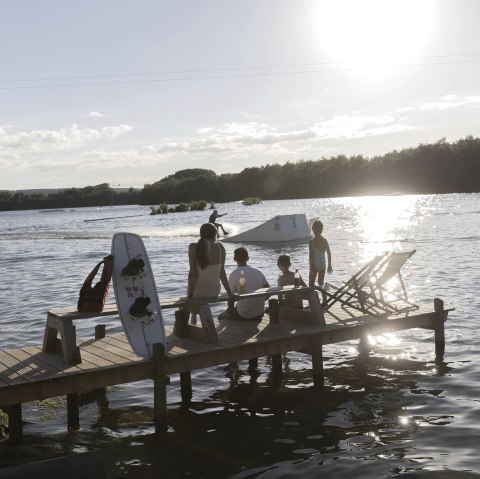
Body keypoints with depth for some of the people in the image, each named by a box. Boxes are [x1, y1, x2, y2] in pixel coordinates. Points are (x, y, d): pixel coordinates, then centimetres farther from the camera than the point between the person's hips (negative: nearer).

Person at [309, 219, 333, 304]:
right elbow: (329, 254, 5)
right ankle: (325, 301, 14)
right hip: (323, 264, 5)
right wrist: (329, 266, 13)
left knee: (311, 284, 7)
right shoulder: (325, 240, 0)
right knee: (321, 284, 16)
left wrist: (311, 267, -11)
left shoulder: (311, 242, -14)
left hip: (315, 265, -5)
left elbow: (311, 255, -15)